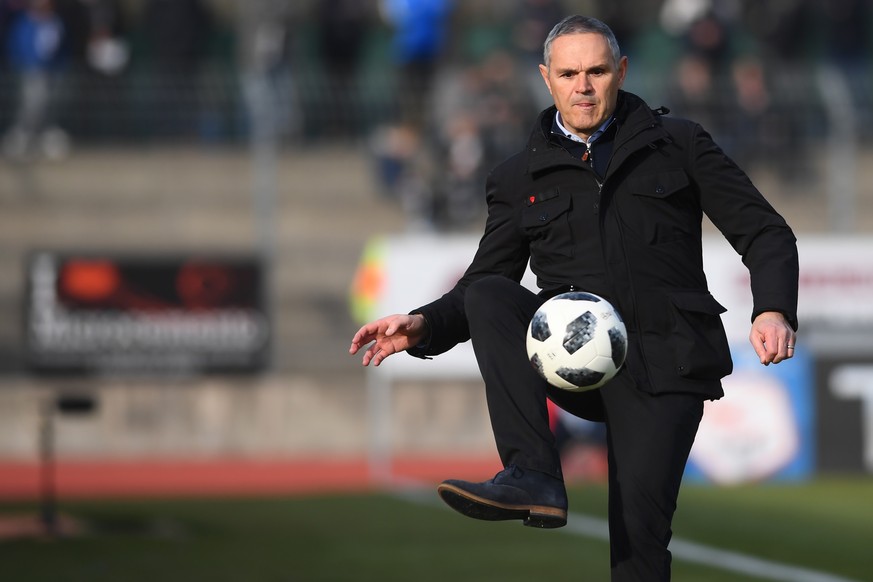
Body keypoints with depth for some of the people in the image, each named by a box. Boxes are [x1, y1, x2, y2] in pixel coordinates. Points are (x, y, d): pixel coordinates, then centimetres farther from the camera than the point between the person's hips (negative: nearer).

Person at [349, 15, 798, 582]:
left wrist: (774, 311, -11)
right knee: (487, 296, -23)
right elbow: (487, 275, 15)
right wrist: (424, 325, -6)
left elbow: (764, 232, 8)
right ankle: (533, 477, -32)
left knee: (639, 518, -17)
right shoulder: (520, 177, 15)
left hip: (660, 360, -3)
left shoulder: (678, 143, 10)